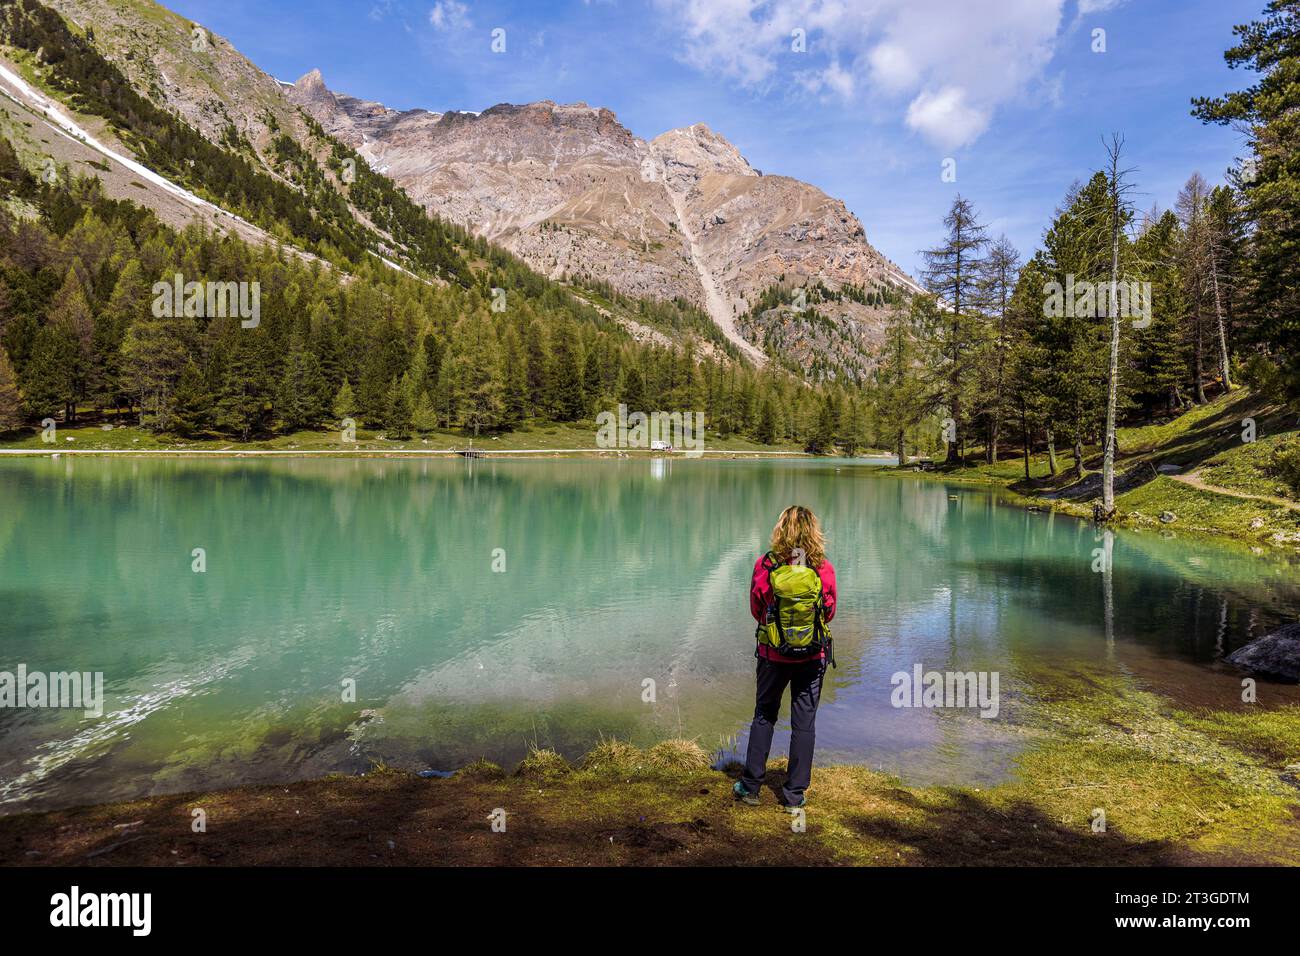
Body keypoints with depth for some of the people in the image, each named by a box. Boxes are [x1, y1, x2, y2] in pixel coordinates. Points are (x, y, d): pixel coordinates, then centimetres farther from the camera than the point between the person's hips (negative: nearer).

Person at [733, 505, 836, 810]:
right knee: (804, 722, 12)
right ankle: (795, 793, 20)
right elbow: (830, 613, 1)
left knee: (764, 716, 17)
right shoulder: (824, 569, -12)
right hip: (812, 658, 0)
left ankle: (751, 786, 23)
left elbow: (756, 609, -2)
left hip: (772, 654, 0)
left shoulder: (765, 566, -14)